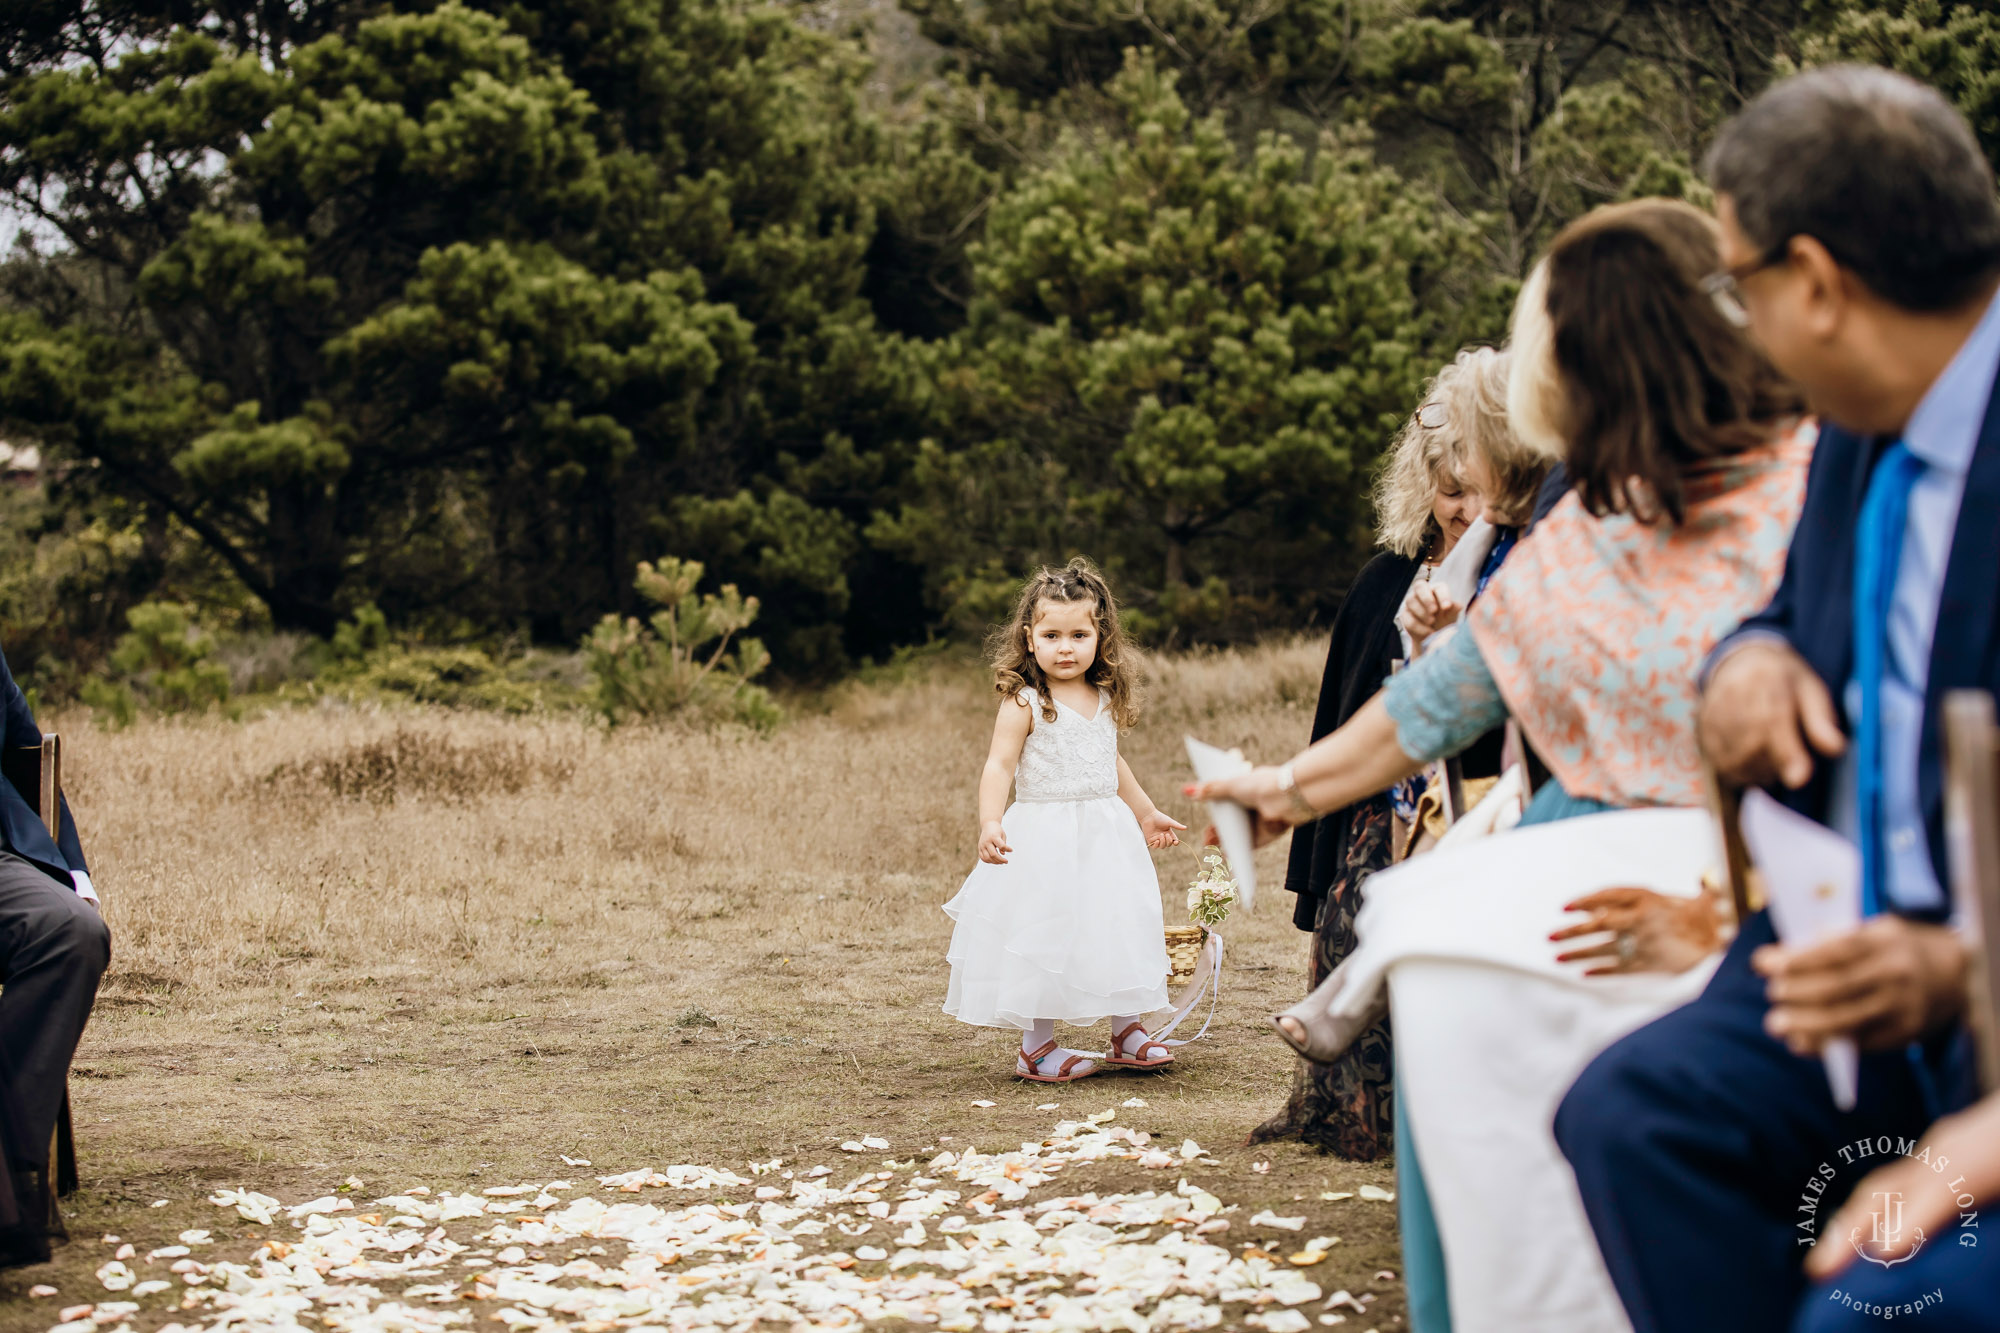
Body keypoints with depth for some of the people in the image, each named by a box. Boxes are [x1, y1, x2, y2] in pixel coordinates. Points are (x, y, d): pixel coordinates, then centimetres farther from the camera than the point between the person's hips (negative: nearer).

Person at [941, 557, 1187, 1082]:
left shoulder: (1105, 700, 8)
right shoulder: (1025, 702, -11)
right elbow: (999, 766, -17)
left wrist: (1146, 813, 31)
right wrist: (990, 823, -31)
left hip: (1106, 836, 6)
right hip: (1045, 838, -6)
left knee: (1121, 930, 10)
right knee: (1046, 935, -2)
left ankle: (1127, 1033, 24)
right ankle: (1037, 1047, 9)